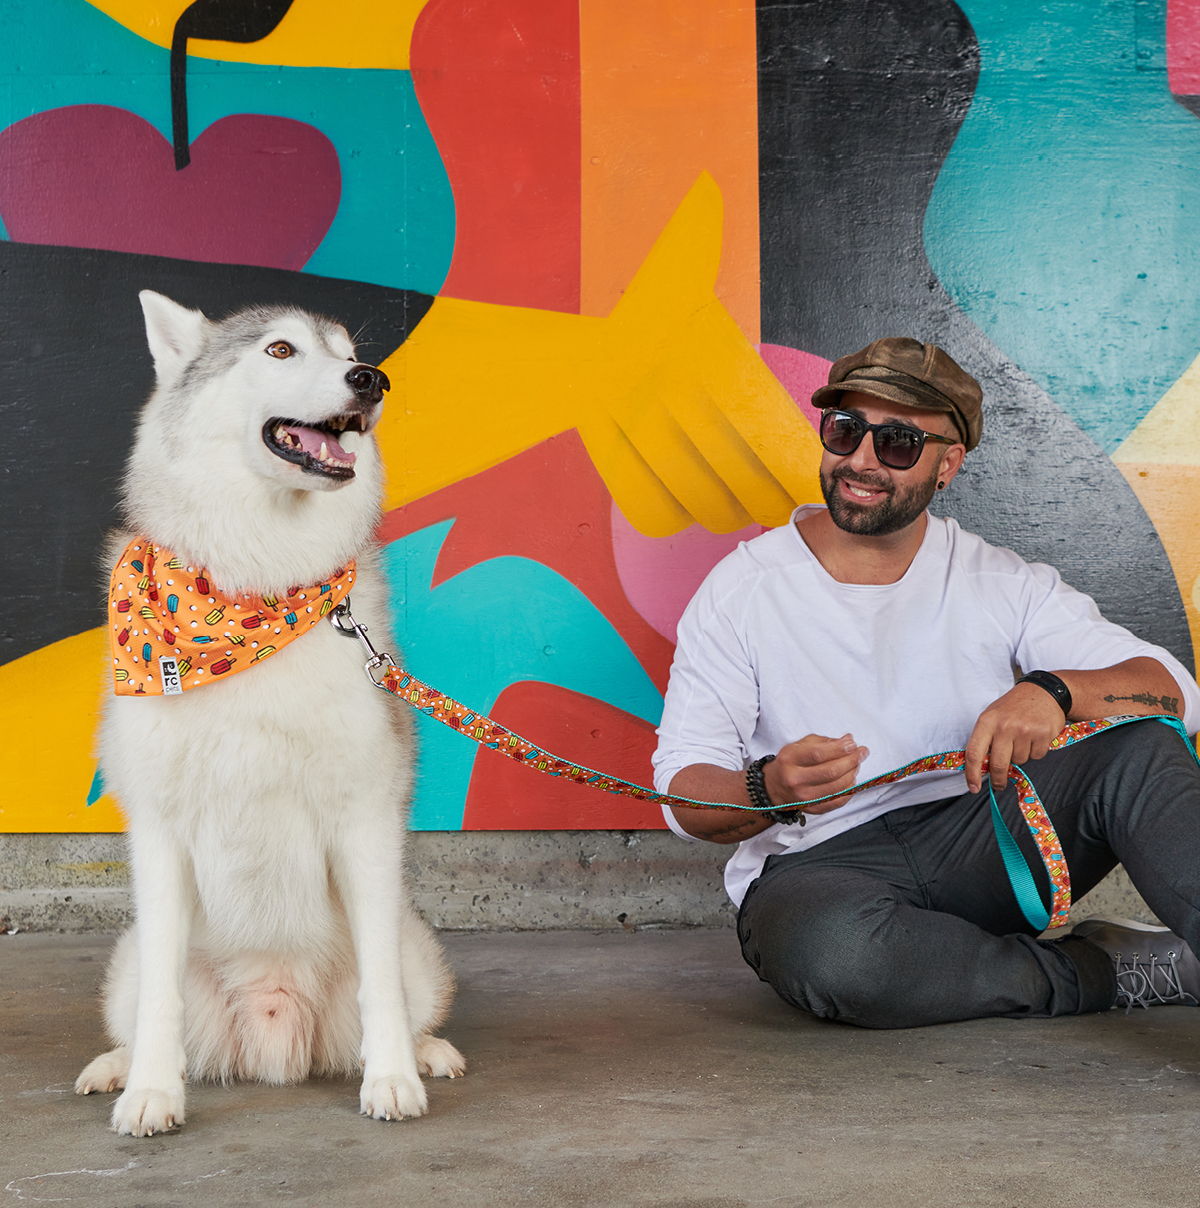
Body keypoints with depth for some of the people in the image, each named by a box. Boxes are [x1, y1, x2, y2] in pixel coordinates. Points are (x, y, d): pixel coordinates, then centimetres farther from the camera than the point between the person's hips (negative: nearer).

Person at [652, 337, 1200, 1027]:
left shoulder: (1002, 582, 4)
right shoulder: (744, 589, -1)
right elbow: (683, 790, -6)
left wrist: (1055, 691, -27)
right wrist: (769, 790, -31)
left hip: (981, 840, 2)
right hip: (817, 867, -2)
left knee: (1136, 743, -20)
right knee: (831, 948, -38)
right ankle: (1121, 969, -17)